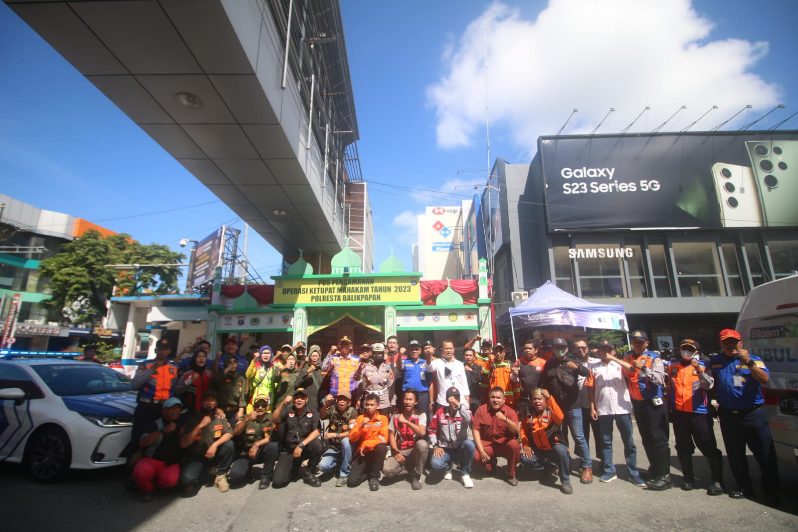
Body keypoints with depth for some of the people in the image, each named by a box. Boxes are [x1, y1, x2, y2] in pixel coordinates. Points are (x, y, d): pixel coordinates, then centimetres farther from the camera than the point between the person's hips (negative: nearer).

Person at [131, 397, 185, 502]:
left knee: (170, 480, -29)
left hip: (172, 463, 1)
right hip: (152, 459, -1)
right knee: (140, 473, -33)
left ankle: (155, 485, 6)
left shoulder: (181, 424, 10)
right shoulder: (156, 424, 0)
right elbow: (142, 442, -12)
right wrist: (163, 431, -22)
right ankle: (148, 489, 0)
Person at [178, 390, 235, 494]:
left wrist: (215, 445, -28)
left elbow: (229, 434, -11)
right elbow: (183, 444, -14)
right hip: (196, 457, -2)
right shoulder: (192, 418, -7)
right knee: (187, 479, -31)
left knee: (229, 444, -26)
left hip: (214, 455, 2)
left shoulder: (220, 418, -2)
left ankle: (221, 475, -6)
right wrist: (200, 426, -23)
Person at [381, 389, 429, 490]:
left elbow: (422, 432, -23)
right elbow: (391, 435, 2)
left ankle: (416, 475, -11)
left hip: (414, 450, -1)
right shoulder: (396, 415, 1)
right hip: (400, 451, 2)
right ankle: (411, 469, 3)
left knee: (423, 444, -37)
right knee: (387, 470, -27)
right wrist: (396, 452, -10)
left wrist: (407, 422, -28)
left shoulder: (421, 414, -6)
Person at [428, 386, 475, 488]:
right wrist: (436, 446, -7)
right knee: (435, 464, -29)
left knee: (469, 444, -33)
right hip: (444, 449, 0)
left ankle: (465, 473, -6)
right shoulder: (440, 412, -5)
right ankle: (448, 467, 11)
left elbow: (468, 420, -34)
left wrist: (459, 405, -39)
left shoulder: (464, 411, -8)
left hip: (460, 448, 0)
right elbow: (431, 430, 4)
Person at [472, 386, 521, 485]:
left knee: (515, 445, -32)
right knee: (475, 454, -28)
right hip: (486, 443, 1)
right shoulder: (481, 410, -9)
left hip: (504, 444, -1)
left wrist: (505, 419, -40)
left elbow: (516, 430, -23)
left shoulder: (510, 411, -9)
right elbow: (475, 430, -10)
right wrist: (482, 451, -17)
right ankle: (491, 462, 12)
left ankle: (511, 474, -3)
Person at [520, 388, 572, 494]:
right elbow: (523, 429, 9)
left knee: (561, 450, -36)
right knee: (524, 458, -21)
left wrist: (550, 398, -46)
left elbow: (560, 418, -40)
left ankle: (565, 481, -13)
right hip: (538, 449, 4)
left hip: (553, 448, -4)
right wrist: (525, 444, -7)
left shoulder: (551, 412, -15)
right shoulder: (530, 414, -3)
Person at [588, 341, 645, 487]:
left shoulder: (619, 364, 3)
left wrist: (614, 358, -17)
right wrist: (592, 407, 1)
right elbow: (591, 389, 5)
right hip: (603, 409, 1)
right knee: (605, 442, 9)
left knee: (629, 442, 6)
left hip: (622, 408, -1)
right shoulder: (594, 366, 4)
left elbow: (632, 369, -19)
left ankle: (633, 474, 17)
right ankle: (609, 471, 21)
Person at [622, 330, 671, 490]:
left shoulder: (654, 358, -9)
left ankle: (664, 475, 6)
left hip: (653, 403, -6)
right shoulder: (628, 357, 6)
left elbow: (660, 379, -23)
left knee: (658, 439, -2)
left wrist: (644, 368, -33)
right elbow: (625, 377, 13)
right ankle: (654, 468, 32)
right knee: (646, 439, 17)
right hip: (637, 403, 6)